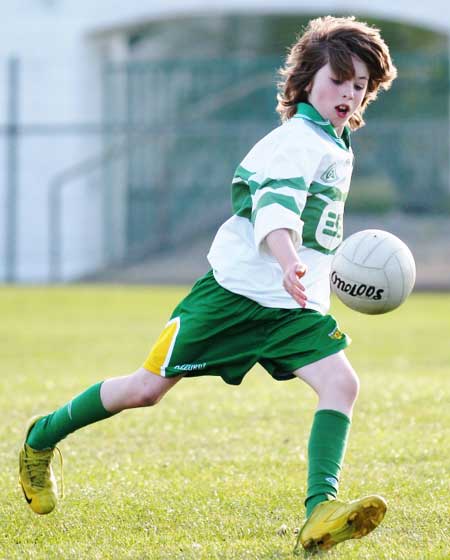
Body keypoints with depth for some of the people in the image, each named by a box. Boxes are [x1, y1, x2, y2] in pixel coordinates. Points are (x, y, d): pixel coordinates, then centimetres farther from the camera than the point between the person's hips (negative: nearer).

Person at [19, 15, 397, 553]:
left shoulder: (337, 147, 15)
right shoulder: (296, 142, -13)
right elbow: (273, 208, -32)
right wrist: (289, 263, -50)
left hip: (295, 308, 7)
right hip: (236, 291, -7)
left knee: (341, 382, -19)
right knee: (147, 388, -2)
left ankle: (321, 512, -28)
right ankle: (42, 438, 21)